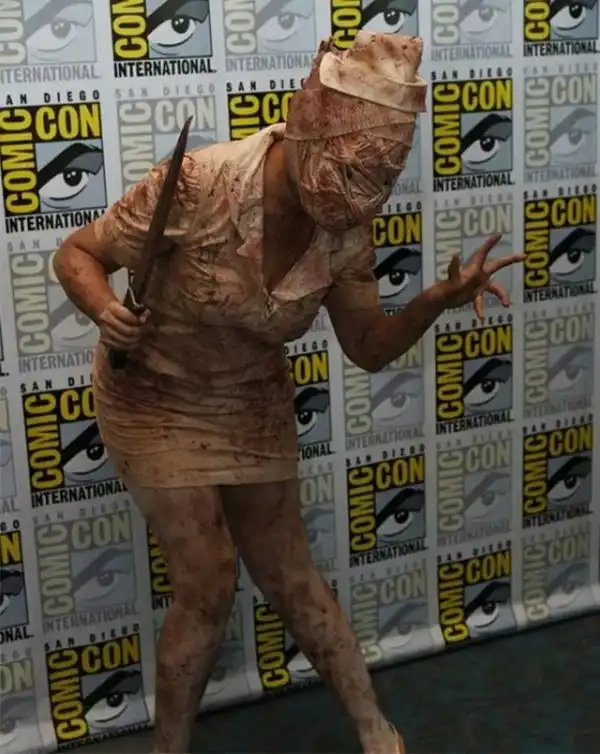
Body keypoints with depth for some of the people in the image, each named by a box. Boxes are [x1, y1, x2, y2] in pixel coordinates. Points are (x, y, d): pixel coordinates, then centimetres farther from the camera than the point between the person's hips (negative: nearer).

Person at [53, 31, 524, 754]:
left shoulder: (344, 230, -18)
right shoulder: (199, 185, -32)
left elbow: (368, 346, -5)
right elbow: (77, 254, -19)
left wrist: (435, 302, -24)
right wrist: (106, 311, -41)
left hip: (254, 404, 4)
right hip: (156, 399, -4)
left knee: (287, 572, 13)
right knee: (207, 586, -5)